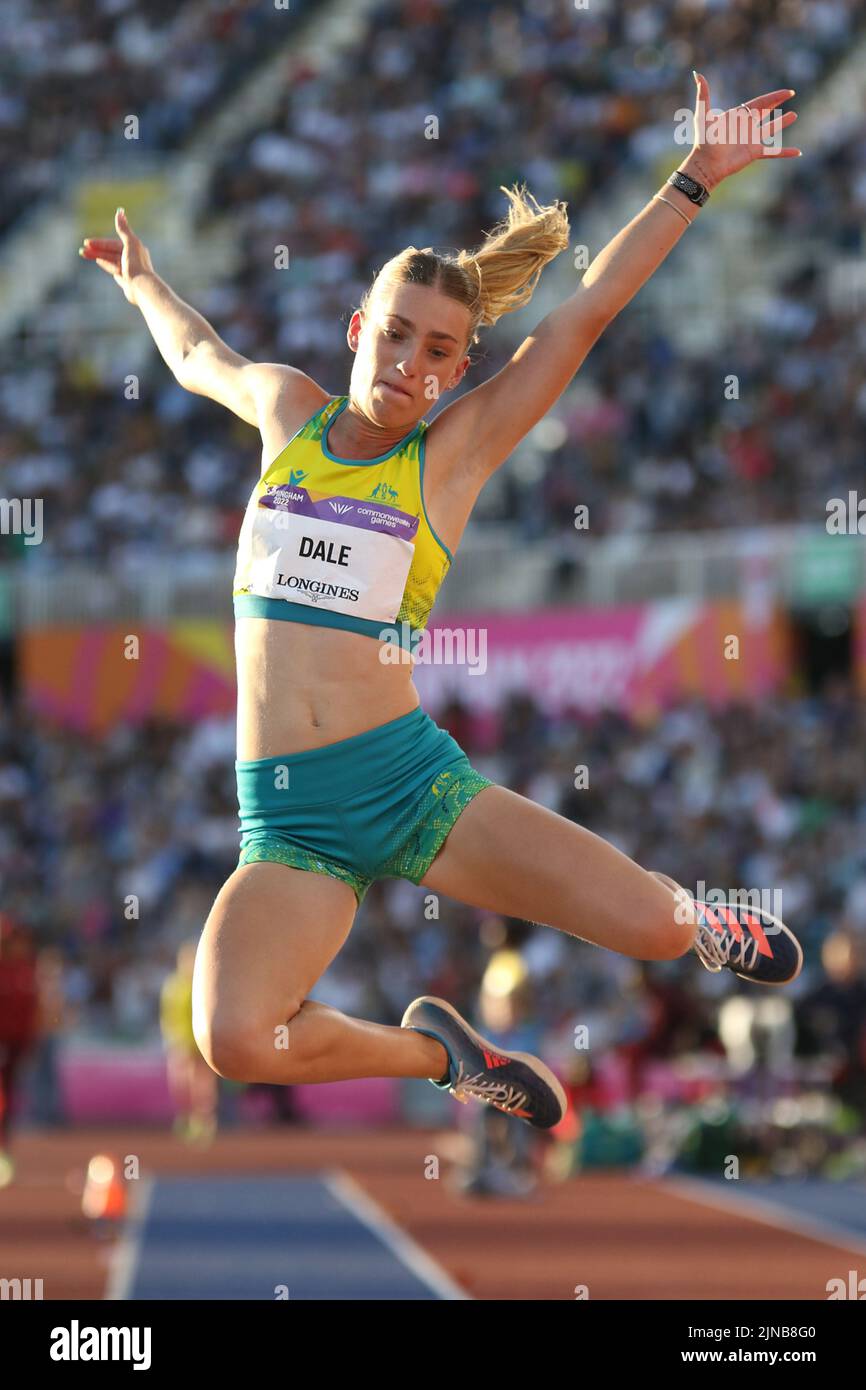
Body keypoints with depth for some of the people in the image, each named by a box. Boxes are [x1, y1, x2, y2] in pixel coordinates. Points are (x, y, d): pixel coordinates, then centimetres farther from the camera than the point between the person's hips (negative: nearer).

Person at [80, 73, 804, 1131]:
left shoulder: (452, 452, 4)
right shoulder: (288, 411, 10)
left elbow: (586, 312, 1)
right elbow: (197, 356, 33)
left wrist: (696, 177, 0)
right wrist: (143, 279, 49)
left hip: (411, 783, -1)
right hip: (288, 817, 1)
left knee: (651, 929, -14)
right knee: (235, 1042, -29)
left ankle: (702, 927, 30)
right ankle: (438, 1052, 5)